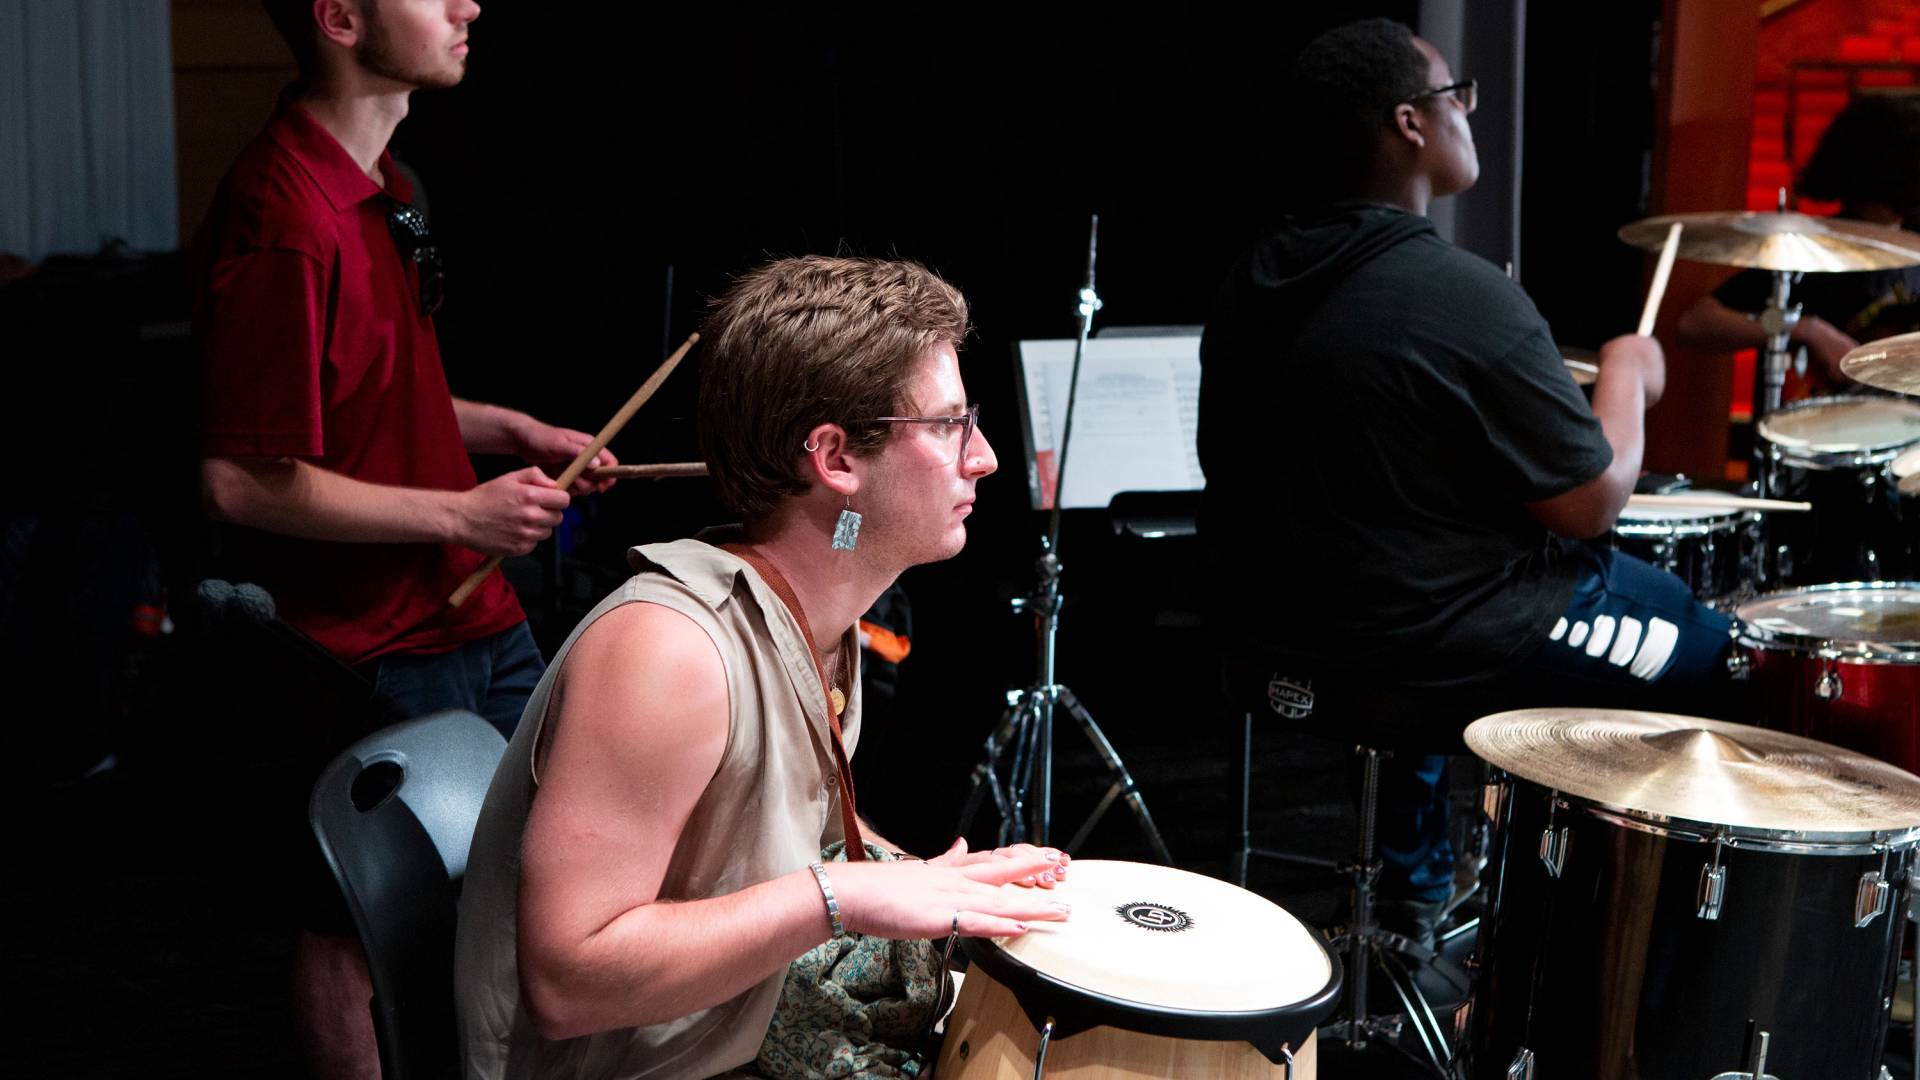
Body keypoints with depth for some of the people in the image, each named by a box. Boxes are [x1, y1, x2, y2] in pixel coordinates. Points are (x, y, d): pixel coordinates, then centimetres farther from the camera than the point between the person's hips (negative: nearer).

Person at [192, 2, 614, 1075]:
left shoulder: (380, 179, 8)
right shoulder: (283, 213, -24)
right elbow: (245, 481, -24)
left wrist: (508, 430, 7)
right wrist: (465, 513, -19)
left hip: (472, 616, 10)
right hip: (371, 652, -9)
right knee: (356, 926, 9)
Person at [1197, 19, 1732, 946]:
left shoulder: (1252, 283, 0)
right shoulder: (1467, 299, -23)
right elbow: (1593, 503, -16)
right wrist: (1627, 375, 1)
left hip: (1276, 634, 8)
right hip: (1434, 657, -7)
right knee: (1714, 652, 11)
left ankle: (1411, 887, 43)